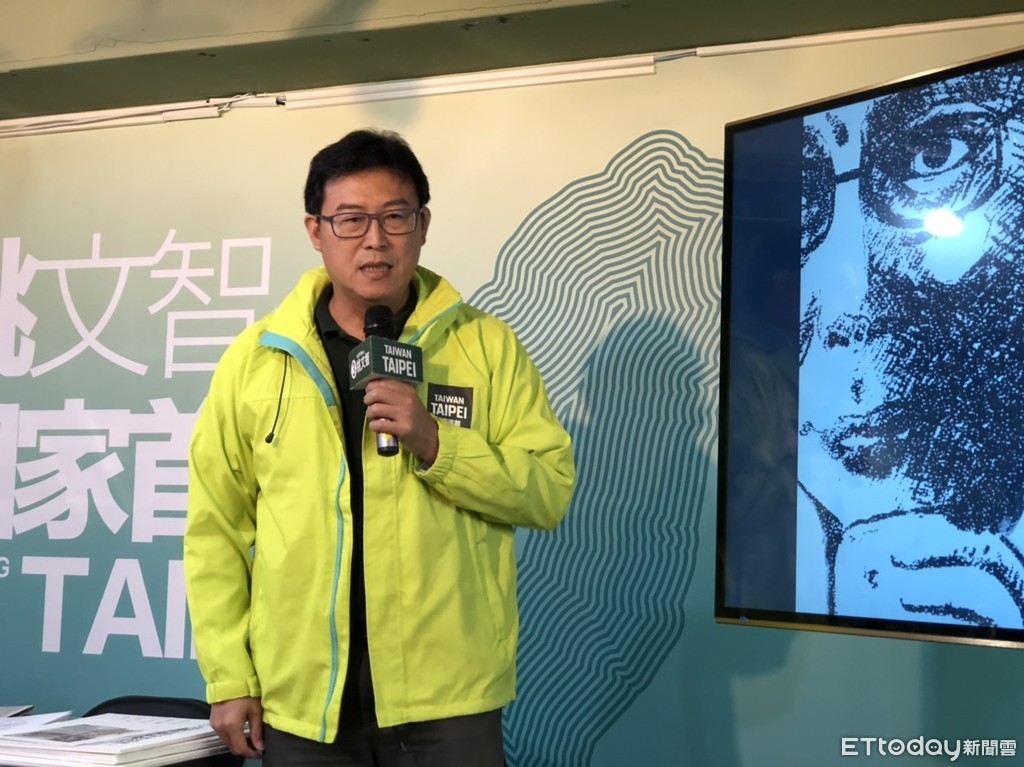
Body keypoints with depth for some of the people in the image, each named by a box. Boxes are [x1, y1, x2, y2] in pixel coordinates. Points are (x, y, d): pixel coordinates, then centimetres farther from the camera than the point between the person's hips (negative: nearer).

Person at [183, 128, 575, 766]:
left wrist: (437, 444, -17)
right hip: (299, 699, 1)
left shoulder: (487, 345, 0)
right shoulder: (255, 358, 3)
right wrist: (229, 677, 0)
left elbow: (550, 490, -3)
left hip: (448, 694, -1)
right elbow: (217, 529, 4)